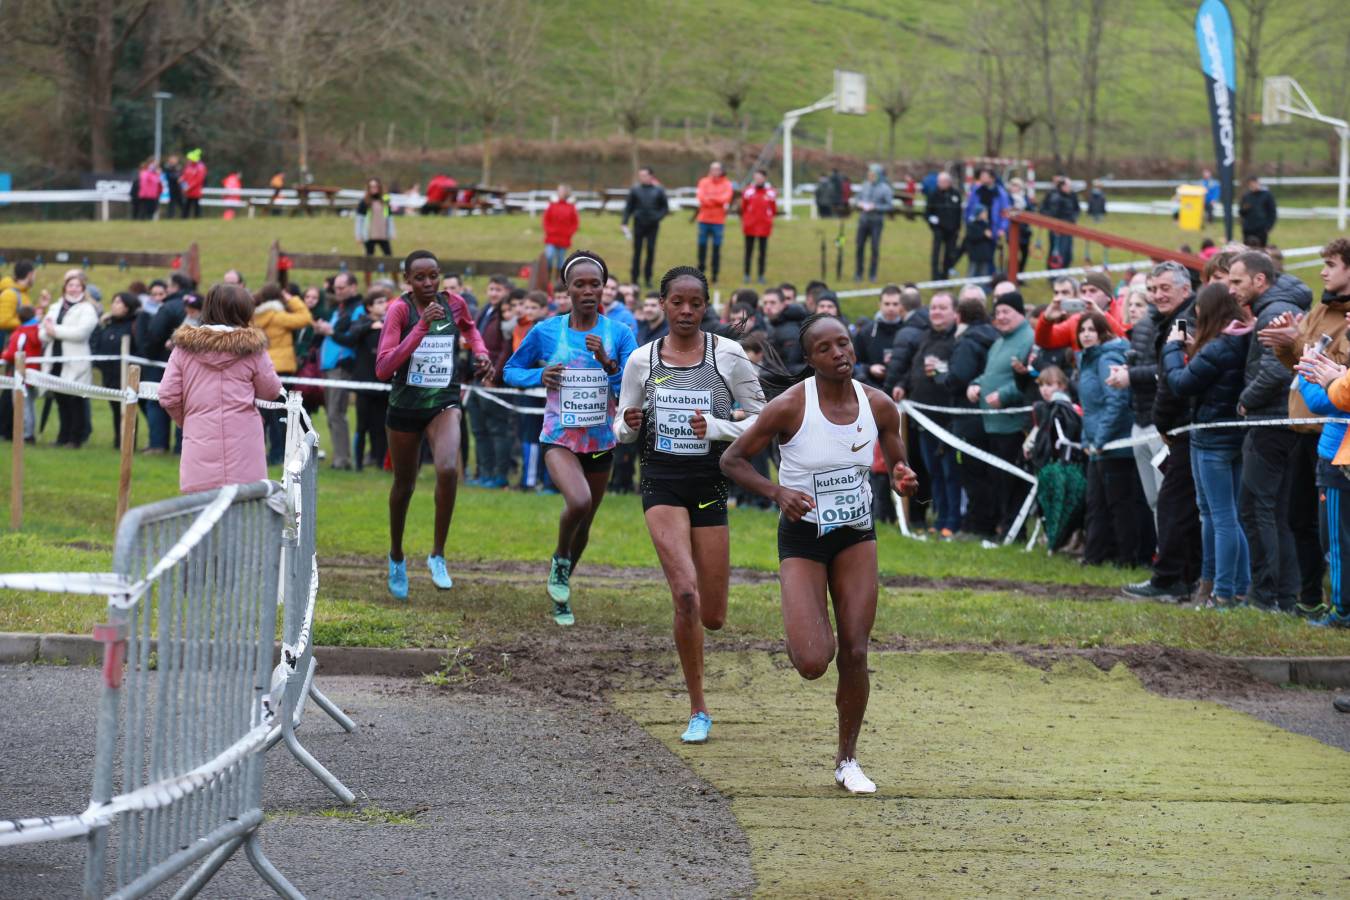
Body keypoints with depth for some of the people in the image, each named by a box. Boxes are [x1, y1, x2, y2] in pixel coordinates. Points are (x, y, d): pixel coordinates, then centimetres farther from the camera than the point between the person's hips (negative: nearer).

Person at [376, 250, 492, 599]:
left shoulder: (454, 304, -2)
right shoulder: (400, 309, -13)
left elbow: (470, 328, 25)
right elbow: (383, 369, -24)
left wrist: (481, 352, 4)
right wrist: (421, 328, -29)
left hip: (444, 404, 1)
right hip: (405, 407, -1)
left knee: (448, 470, -27)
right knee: (404, 485, 15)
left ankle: (438, 555, -12)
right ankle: (396, 557, 41)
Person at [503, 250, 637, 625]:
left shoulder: (619, 334, -2)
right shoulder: (545, 332, -4)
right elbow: (511, 370, 9)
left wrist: (607, 362, -25)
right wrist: (539, 376, -11)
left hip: (600, 441, 3)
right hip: (560, 439, -3)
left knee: (584, 522, 14)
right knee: (578, 502, -30)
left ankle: (561, 594, 37)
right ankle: (560, 560, -1)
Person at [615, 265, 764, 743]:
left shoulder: (728, 355, -2)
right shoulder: (642, 361, 2)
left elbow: (760, 420, 1)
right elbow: (624, 430, 12)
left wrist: (715, 428, -16)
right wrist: (629, 426, -12)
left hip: (710, 485, 1)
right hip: (662, 484, -1)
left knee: (712, 616, 2)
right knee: (686, 594, -20)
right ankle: (698, 710, -8)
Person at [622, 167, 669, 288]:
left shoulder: (658, 191, 2)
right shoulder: (635, 190, 2)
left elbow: (665, 207, 9)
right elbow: (628, 208, 4)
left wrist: (658, 217, -8)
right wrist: (625, 223, -3)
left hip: (652, 225, 0)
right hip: (639, 224, 0)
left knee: (651, 251, 2)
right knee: (637, 251, 2)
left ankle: (648, 278, 11)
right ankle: (634, 279, 8)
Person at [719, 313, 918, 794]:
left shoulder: (879, 406, -6)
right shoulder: (790, 406, -18)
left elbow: (897, 466, 9)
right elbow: (732, 460, -10)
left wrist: (902, 481, -15)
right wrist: (777, 492, -26)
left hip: (857, 537, 3)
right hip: (802, 537, -3)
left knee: (855, 654, -3)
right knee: (812, 664, -15)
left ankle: (847, 760, 15)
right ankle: (803, 636, 24)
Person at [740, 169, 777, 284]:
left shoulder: (771, 193, 0)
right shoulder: (748, 191, -1)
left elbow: (774, 210, 9)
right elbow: (743, 208, 7)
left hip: (764, 227, 0)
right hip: (750, 227, 0)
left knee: (763, 252, 3)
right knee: (749, 251, 5)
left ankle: (761, 275, 9)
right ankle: (747, 274, 12)